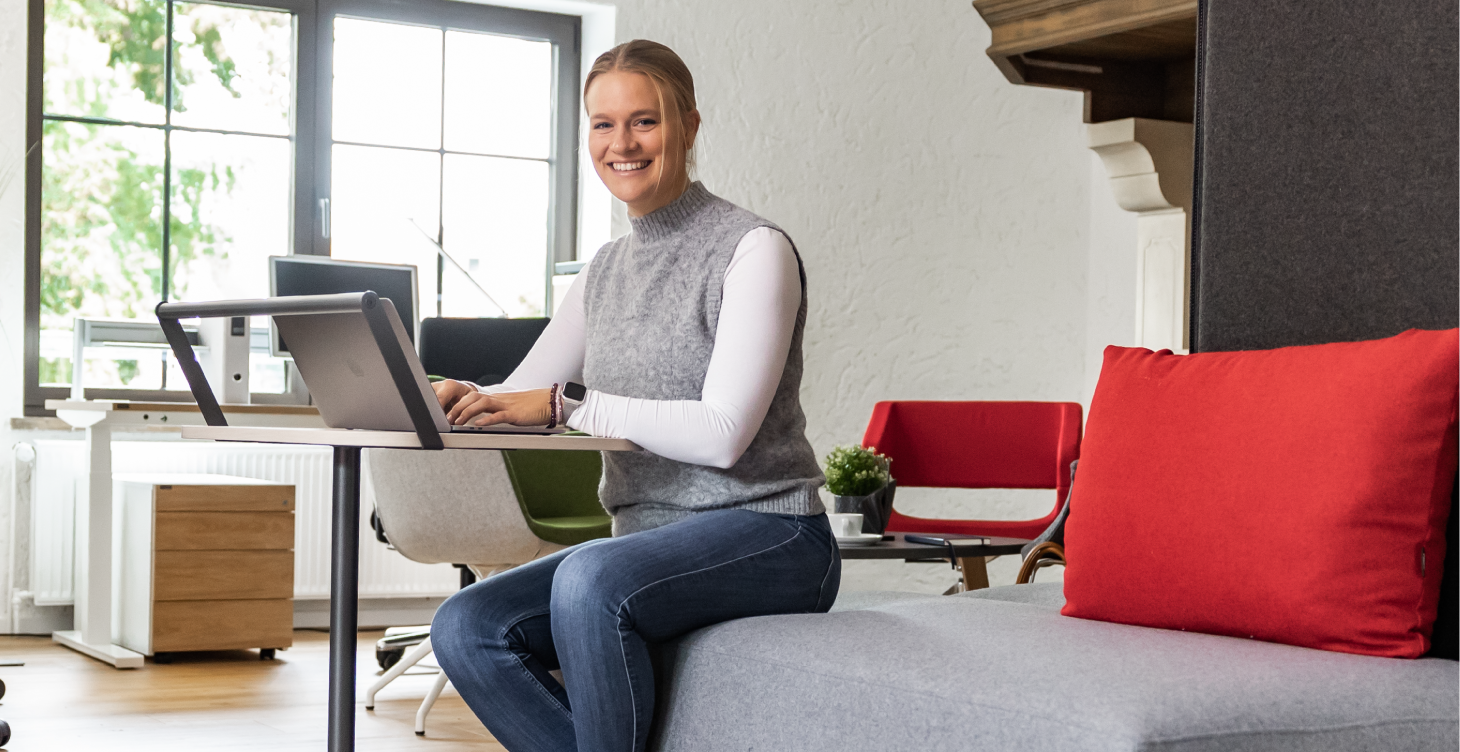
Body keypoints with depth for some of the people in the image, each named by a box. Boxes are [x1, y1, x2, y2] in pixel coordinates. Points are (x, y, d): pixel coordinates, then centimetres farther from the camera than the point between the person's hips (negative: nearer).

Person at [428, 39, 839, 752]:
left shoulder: (753, 250, -8)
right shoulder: (606, 272, 15)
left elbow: (723, 433, -18)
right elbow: (522, 396, 14)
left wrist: (569, 404, -21)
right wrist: (461, 399, -10)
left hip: (766, 534, -7)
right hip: (648, 545, 7)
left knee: (590, 578, -34)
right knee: (465, 626, -14)